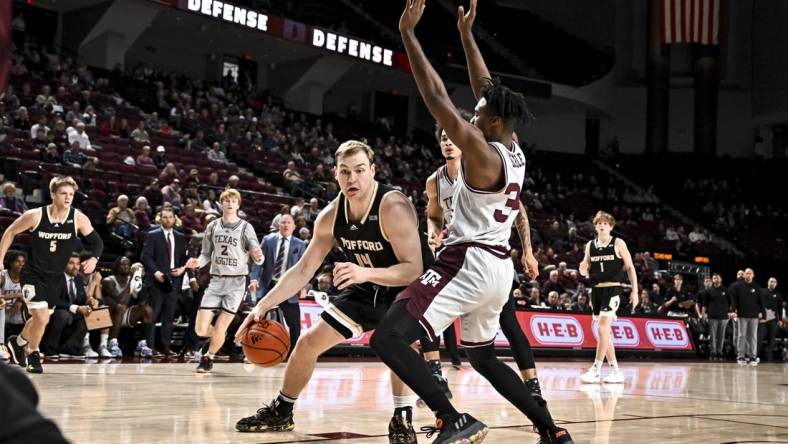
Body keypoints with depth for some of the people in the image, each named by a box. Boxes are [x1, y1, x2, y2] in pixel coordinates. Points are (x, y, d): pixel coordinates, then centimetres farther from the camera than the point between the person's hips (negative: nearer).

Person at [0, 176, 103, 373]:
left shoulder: (79, 219, -13)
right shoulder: (35, 216, -18)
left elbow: (96, 241, -1)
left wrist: (94, 258, -22)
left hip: (56, 277, 4)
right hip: (33, 275, -4)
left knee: (39, 318, 18)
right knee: (42, 317, -18)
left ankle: (18, 342, 47)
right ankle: (32, 354, 9)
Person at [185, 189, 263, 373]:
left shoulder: (245, 227, -2)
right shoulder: (213, 227, 7)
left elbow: (257, 257, -6)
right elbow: (206, 254, 13)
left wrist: (258, 257, -30)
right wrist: (198, 262, -9)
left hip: (236, 282, -3)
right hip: (216, 280, 3)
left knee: (220, 328, -4)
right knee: (200, 329, -5)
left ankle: (208, 357, 24)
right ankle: (213, 339, 31)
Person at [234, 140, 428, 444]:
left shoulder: (393, 208, -31)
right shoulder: (331, 216, -12)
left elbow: (414, 269, -34)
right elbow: (304, 269, -3)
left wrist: (366, 273, -49)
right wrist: (264, 305, -12)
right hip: (365, 290, 7)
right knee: (308, 343, 6)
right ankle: (280, 412, 29)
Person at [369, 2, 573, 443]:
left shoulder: (483, 154, -14)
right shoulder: (514, 152, 9)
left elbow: (437, 98, -18)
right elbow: (488, 91, 21)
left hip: (469, 262, -10)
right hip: (499, 267, 10)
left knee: (388, 338, -16)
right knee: (484, 358, 26)